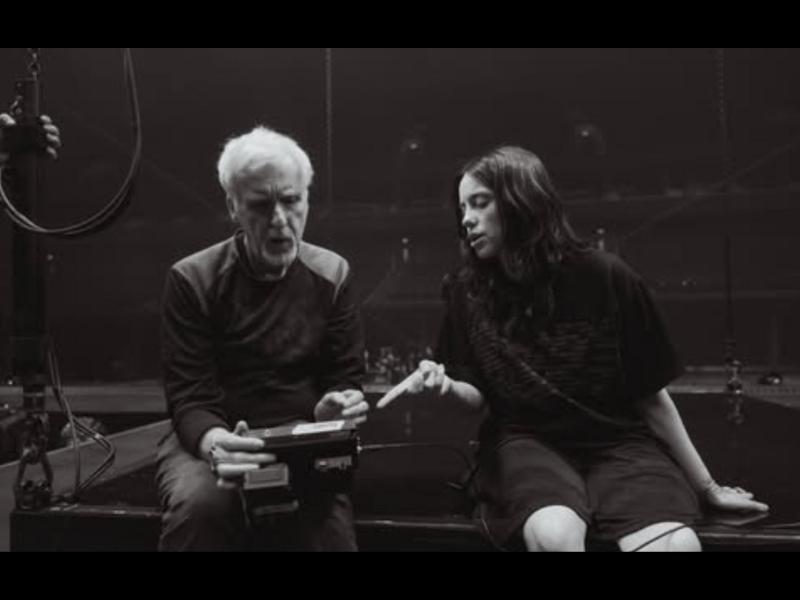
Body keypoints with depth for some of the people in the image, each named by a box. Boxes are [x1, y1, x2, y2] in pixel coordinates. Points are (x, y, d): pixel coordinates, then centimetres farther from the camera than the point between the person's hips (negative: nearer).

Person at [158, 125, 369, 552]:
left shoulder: (333, 275, 4)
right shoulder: (192, 280, -4)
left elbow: (345, 379, 5)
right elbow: (188, 398, -8)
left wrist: (334, 409, -20)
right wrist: (214, 443, -31)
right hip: (212, 442, -1)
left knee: (326, 515, -25)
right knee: (200, 503, -32)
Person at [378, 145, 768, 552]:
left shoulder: (606, 278, -6)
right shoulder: (466, 290, 1)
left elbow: (651, 394, 3)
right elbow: (479, 397, 6)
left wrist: (706, 487, 11)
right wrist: (446, 386, -19)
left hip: (617, 441, 0)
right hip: (527, 442, 0)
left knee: (674, 544, -29)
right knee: (553, 535, -34)